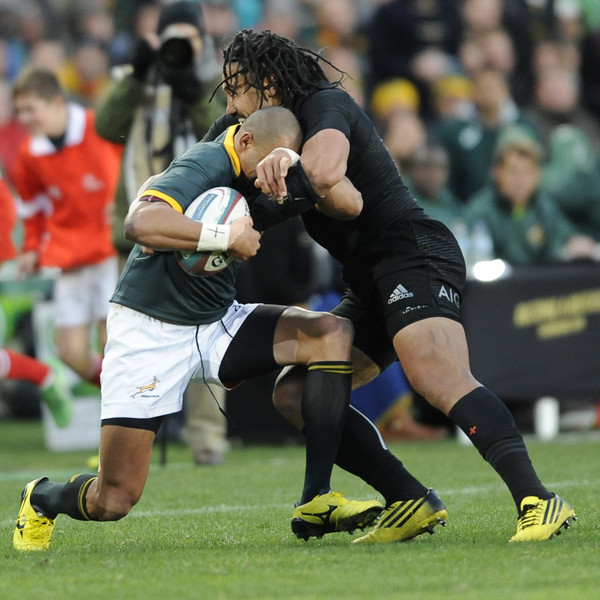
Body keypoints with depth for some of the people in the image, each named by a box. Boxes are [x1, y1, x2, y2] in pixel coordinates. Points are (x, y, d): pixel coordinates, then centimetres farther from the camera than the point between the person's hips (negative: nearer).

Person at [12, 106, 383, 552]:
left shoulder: (246, 171, 1)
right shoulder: (204, 167, -24)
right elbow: (140, 223, -40)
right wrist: (228, 236, -34)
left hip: (217, 324, 8)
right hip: (149, 330, -8)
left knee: (334, 334, -17)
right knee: (113, 503, -9)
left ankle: (316, 502, -17)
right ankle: (41, 499, 30)